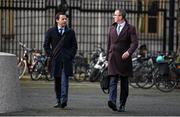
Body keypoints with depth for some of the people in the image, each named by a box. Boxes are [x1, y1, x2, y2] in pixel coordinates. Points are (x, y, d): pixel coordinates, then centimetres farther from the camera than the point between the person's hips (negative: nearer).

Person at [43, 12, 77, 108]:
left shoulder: (70, 32, 10)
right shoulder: (50, 32, 8)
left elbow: (74, 46, 13)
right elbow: (46, 45, 11)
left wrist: (71, 56, 0)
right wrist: (50, 55, 1)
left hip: (67, 60, -1)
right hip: (55, 60, 1)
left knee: (64, 81, -13)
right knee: (57, 82, 6)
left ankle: (64, 101, -19)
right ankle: (58, 101, 13)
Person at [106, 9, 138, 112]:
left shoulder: (130, 28, 0)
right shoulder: (112, 28, 15)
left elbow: (135, 43, -10)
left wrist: (129, 52, -27)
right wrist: (108, 58, 17)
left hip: (124, 58, -3)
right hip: (113, 59, 3)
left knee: (124, 83, 5)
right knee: (113, 81, -13)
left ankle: (122, 105, 13)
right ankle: (112, 101, -26)